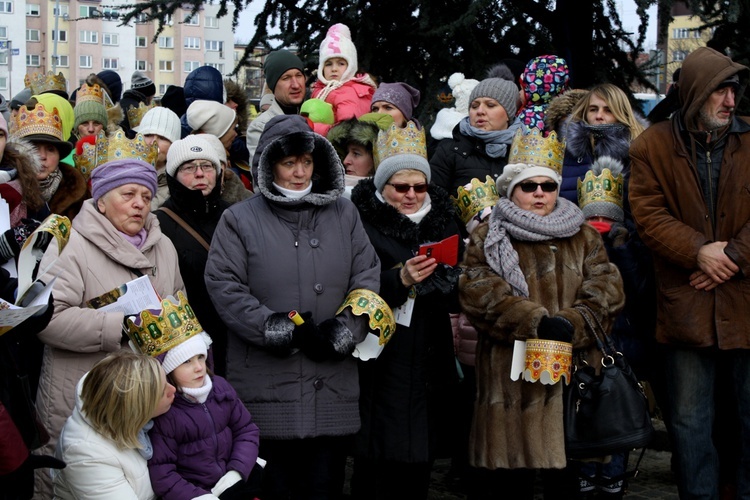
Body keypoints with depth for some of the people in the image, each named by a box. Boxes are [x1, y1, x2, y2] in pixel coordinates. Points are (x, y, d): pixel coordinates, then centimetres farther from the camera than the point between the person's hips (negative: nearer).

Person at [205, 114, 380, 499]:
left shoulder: (344, 214, 13)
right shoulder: (240, 219, 3)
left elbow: (367, 278, 6)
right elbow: (224, 286, -7)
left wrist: (343, 330, -10)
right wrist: (279, 328, -15)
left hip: (333, 390, 3)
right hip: (266, 390, -3)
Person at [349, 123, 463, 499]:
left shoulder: (443, 219, 12)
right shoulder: (362, 222, -5)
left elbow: (460, 291, 17)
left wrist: (439, 282, -4)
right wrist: (400, 279, -25)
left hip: (430, 362, 5)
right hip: (380, 363, -5)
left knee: (417, 466, 7)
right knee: (375, 468, -5)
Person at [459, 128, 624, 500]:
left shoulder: (583, 237, 16)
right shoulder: (487, 238, 9)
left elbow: (606, 292, 3)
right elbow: (479, 295, -7)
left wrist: (570, 327, -14)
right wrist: (537, 322, -18)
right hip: (510, 372, -2)